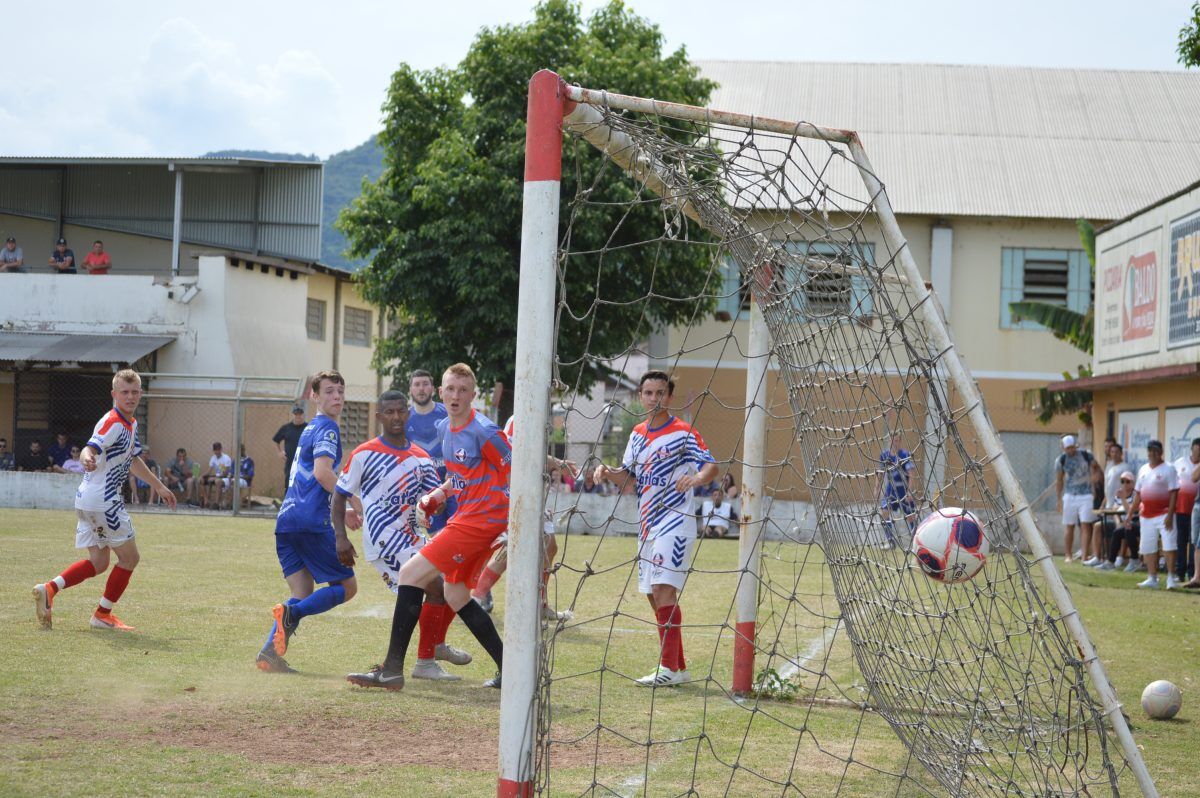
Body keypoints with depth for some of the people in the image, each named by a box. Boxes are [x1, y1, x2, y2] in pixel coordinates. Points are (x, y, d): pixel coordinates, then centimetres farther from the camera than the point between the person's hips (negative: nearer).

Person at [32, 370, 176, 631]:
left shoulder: (131, 423, 13)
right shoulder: (113, 423, -17)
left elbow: (134, 459, 29)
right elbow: (90, 448, -33)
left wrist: (159, 486, 35)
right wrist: (87, 458, -57)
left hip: (89, 501, 10)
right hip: (102, 500, -10)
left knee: (98, 563, 13)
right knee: (129, 557, 3)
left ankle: (49, 589, 1)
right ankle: (103, 615, 12)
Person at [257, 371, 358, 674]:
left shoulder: (311, 427, 24)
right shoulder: (327, 427, -5)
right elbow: (322, 472, -20)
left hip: (286, 520, 9)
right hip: (312, 521, -8)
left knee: (303, 595, 10)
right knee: (346, 587, 2)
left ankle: (269, 653, -7)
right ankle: (291, 612, -21)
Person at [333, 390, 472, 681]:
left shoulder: (420, 457, 9)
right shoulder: (364, 455, -7)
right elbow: (340, 494, -3)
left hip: (411, 536, 8)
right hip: (384, 540, -8)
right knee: (435, 587, -17)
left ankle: (438, 644, 38)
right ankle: (425, 663, -6)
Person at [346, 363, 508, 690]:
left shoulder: (483, 431, -15)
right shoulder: (444, 429, 12)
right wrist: (435, 496, 8)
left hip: (479, 521, -10)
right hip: (466, 516, 10)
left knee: (411, 574, -11)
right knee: (454, 594, 15)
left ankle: (392, 669, -8)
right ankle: (509, 670, 19)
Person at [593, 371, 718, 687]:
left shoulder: (683, 432, -8)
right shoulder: (638, 433, 13)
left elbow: (711, 466, -13)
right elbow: (629, 473, 17)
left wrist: (695, 478, -34)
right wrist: (608, 472, -4)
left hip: (675, 521, -8)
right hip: (649, 523, 8)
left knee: (663, 589, -16)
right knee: (655, 595, 10)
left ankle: (669, 668, -14)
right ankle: (679, 667, 18)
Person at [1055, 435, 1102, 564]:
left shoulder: (1086, 455, -3)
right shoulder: (1061, 460, -2)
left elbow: (1096, 466, 15)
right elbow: (1059, 480, 5)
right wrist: (1059, 499, 3)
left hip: (1086, 495, -1)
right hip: (1070, 496, 1)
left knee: (1086, 525, -7)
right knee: (1068, 526, 3)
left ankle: (1084, 555, -9)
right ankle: (1068, 556, 11)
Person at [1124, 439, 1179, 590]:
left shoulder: (1168, 469, -6)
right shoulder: (1143, 470, 14)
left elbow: (1173, 493, -11)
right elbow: (1138, 493, 19)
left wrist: (1170, 515, -18)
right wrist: (1130, 513, 15)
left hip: (1163, 515, -7)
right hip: (1146, 515, 7)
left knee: (1169, 546, -11)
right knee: (1148, 548, 8)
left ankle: (1171, 578, -6)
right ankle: (1152, 579, 15)